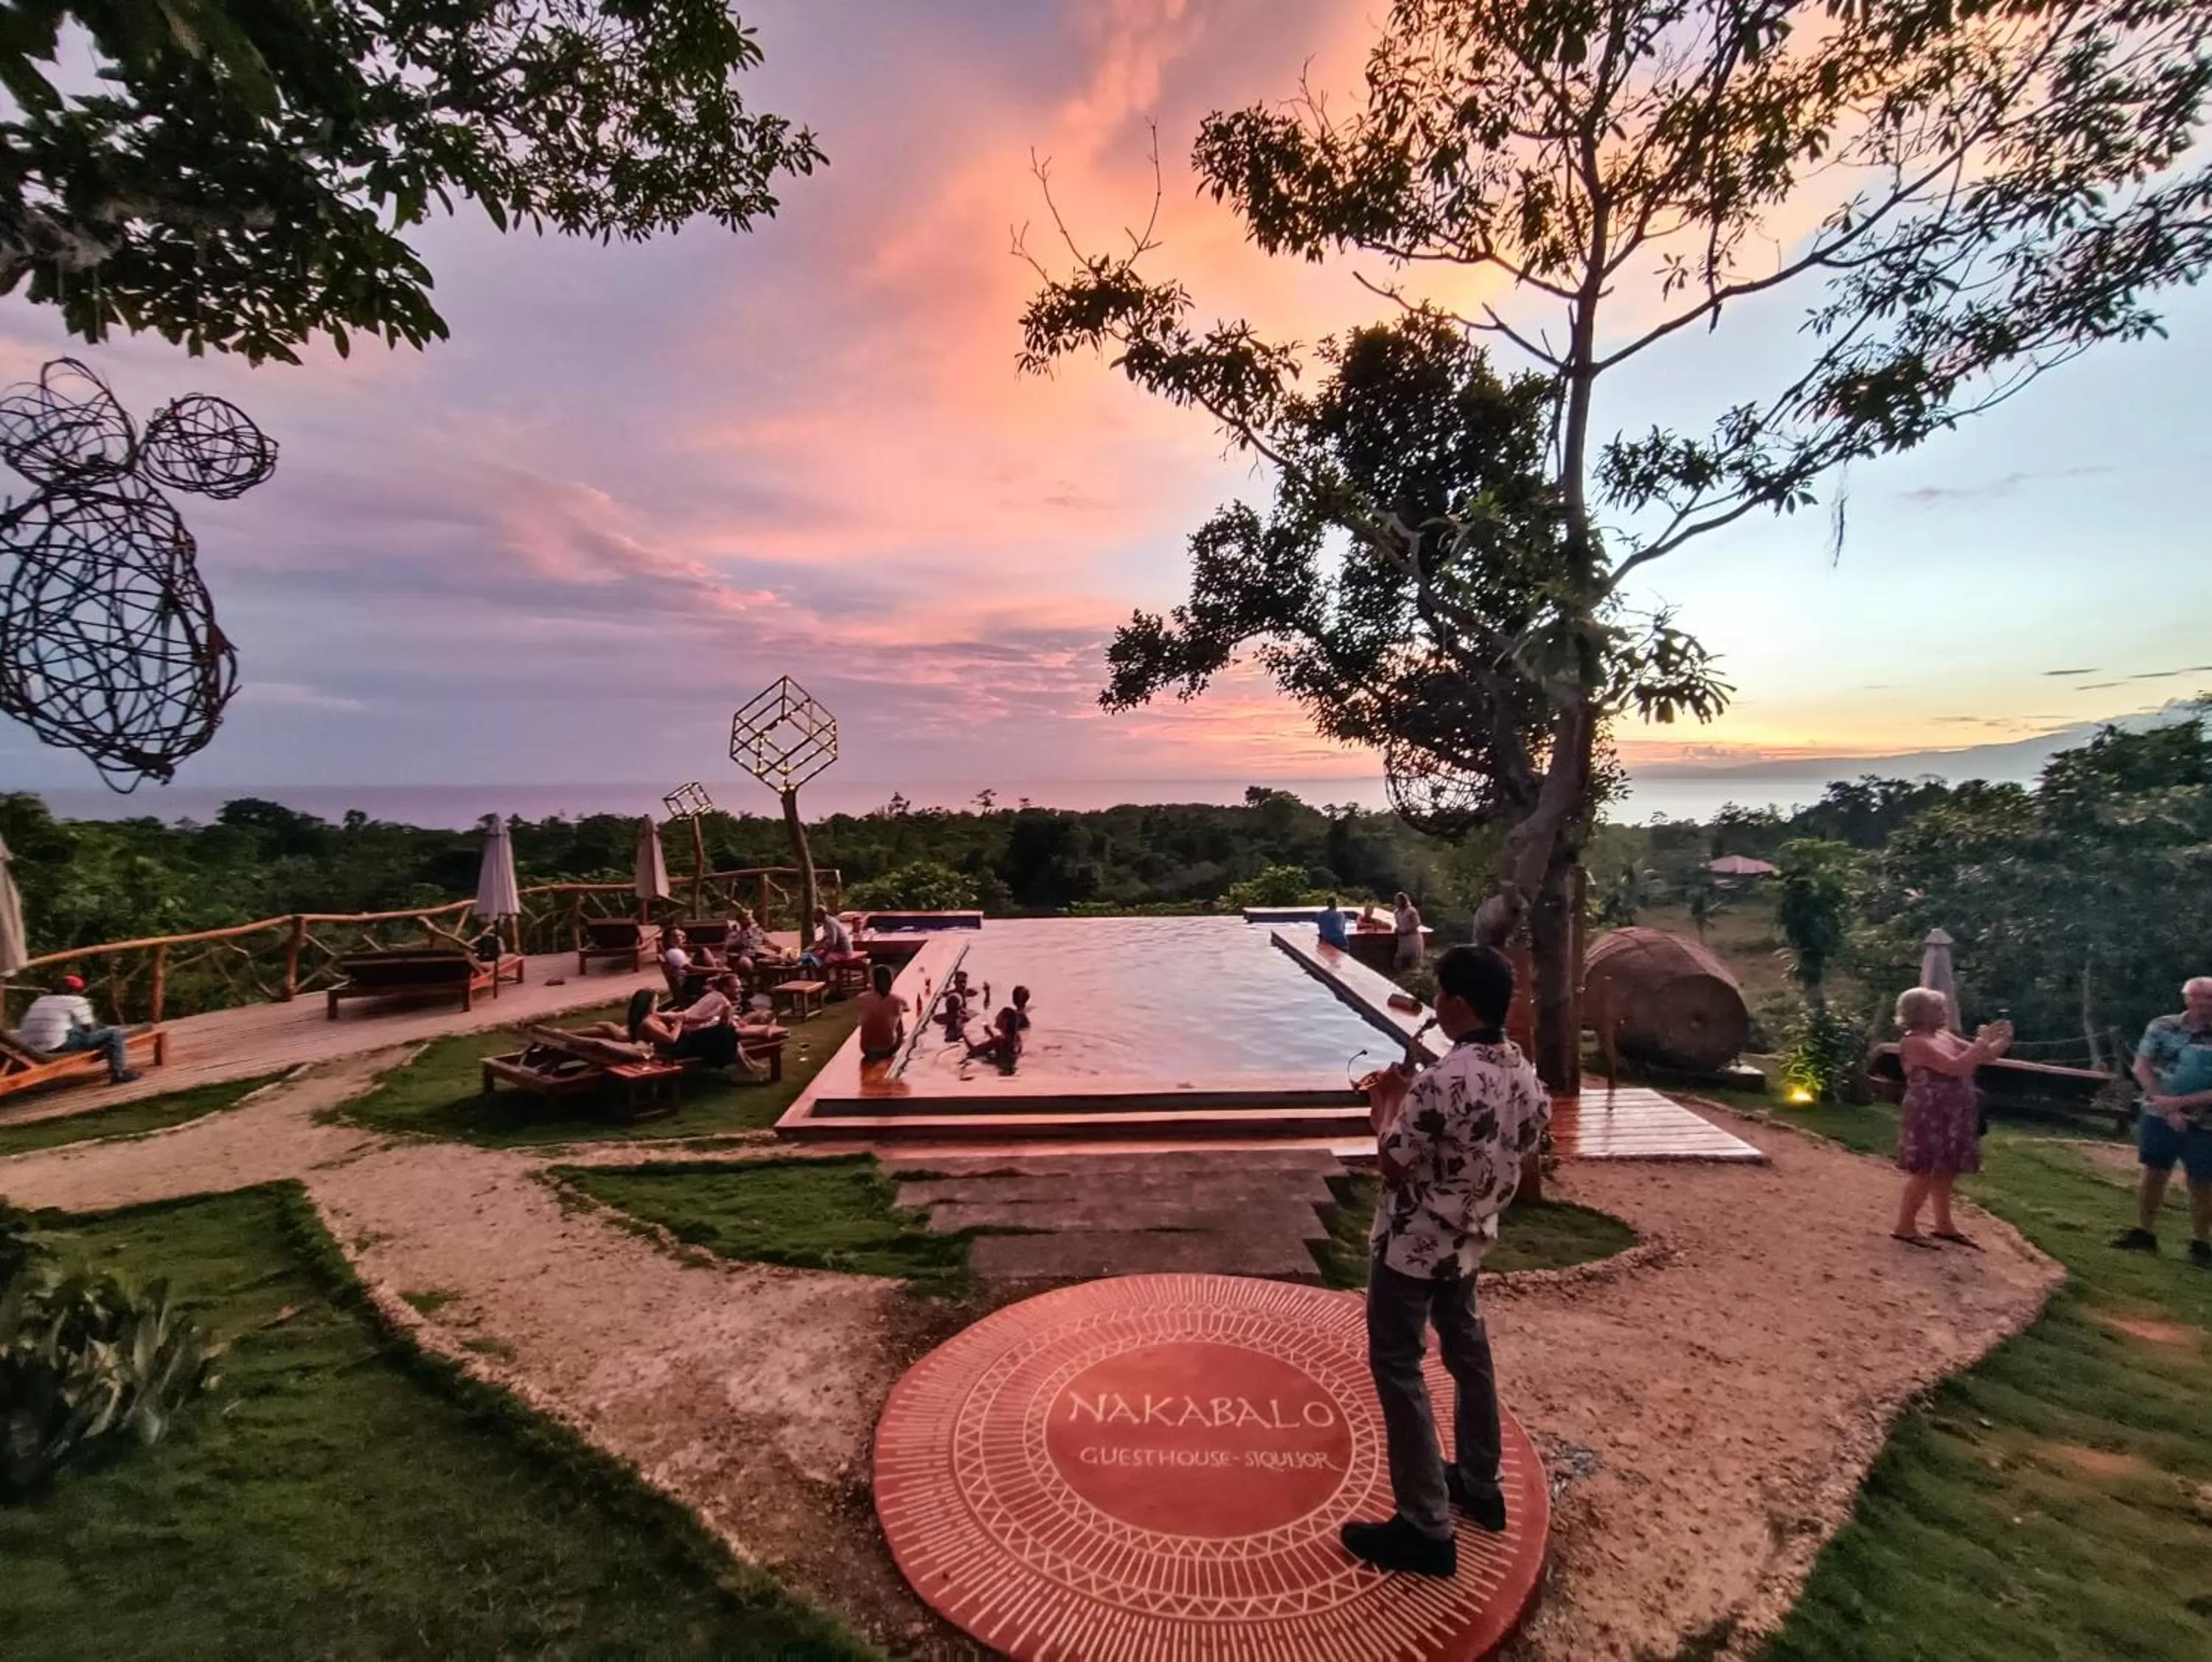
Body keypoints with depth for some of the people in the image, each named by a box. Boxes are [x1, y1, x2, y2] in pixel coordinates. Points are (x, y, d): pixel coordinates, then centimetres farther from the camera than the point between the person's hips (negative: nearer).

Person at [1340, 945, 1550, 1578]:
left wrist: (1388, 1104, -6)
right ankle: (1479, 1484, 41)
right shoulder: (1526, 1077, -4)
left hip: (1412, 1243, -8)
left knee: (1396, 1368, 5)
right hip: (1469, 1238, 8)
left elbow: (1395, 1165, -22)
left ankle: (1425, 1528, 13)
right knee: (1467, 1352, 25)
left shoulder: (1442, 1081, -30)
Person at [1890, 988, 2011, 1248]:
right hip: (1930, 1118, -9)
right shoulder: (1914, 1043, -18)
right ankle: (1905, 1226, 5)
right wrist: (1983, 1040, -18)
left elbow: (1983, 1057, 17)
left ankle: (1944, 1225, 28)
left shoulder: (1945, 1036, 12)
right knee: (1925, 1173, -4)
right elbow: (1956, 1067, -26)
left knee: (1945, 1172, 17)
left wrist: (2002, 1041, -1)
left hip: (1952, 1118, 9)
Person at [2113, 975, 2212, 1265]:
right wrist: (2167, 1107, -11)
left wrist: (2180, 1102, -18)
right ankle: (2144, 1232, 22)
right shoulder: (2162, 1027, -2)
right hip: (2158, 1115, 2)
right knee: (2154, 1174, 10)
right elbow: (2141, 1068, -2)